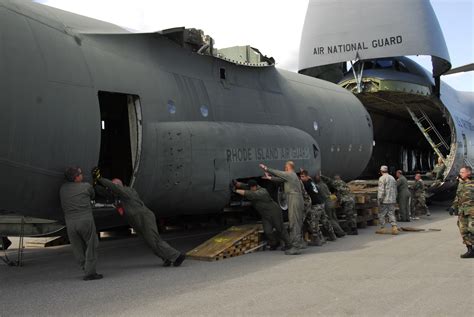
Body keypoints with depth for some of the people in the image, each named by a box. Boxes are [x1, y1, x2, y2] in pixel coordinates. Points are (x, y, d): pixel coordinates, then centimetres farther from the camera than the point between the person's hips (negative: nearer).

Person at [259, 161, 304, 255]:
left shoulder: (289, 175, -8)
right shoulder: (293, 176, 20)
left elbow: (276, 172, 1)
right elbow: (280, 179, 25)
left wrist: (266, 168, 13)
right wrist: (269, 178, 29)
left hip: (294, 201, -10)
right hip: (299, 201, 10)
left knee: (294, 223, -11)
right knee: (298, 223, 17)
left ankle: (296, 247, -14)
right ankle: (300, 243, 26)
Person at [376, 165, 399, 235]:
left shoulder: (382, 178, -10)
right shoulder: (392, 178, 14)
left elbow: (381, 190, -16)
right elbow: (395, 190, 19)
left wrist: (379, 199, -14)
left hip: (385, 200, -7)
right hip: (392, 200, 7)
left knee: (381, 214, 3)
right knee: (391, 214, 6)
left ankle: (382, 228, 6)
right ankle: (394, 227, -5)